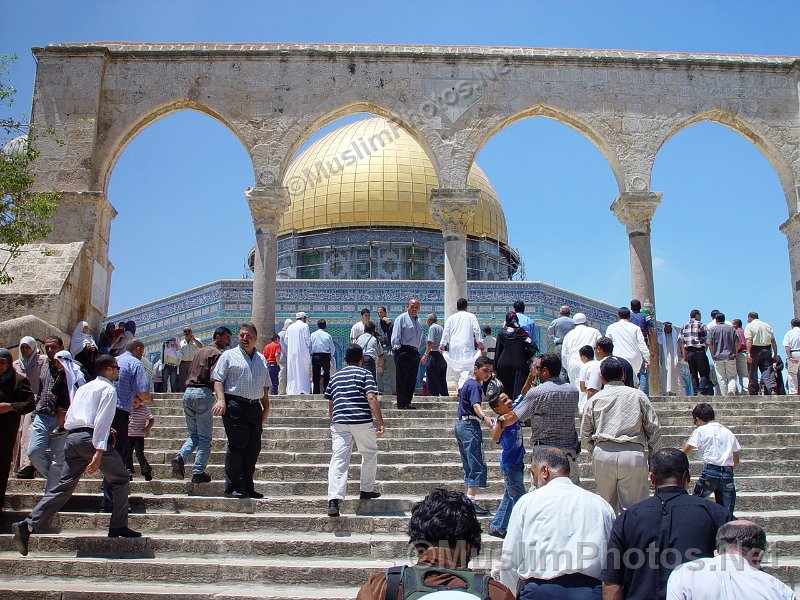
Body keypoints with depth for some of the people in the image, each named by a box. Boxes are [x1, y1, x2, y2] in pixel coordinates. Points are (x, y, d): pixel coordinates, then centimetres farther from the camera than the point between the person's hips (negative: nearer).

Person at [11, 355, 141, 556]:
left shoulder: (83, 388, 25)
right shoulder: (108, 389, -1)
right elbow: (102, 419, -13)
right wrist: (99, 451, -21)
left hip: (72, 437, 8)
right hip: (90, 437, -7)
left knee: (64, 485, 6)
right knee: (121, 479, 7)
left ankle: (27, 525, -7)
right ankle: (118, 527, 6)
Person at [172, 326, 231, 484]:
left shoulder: (200, 351, 20)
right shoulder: (217, 354, -6)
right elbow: (214, 379, -16)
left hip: (188, 392, 7)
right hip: (203, 393, -7)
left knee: (194, 434, 16)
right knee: (204, 437, 2)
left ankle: (180, 457, -7)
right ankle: (198, 472, 1)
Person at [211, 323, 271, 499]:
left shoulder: (261, 359, 20)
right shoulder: (229, 356, 5)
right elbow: (218, 379, -2)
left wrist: (266, 407, 16)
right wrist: (221, 400, -17)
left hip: (255, 407, 6)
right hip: (234, 406, -5)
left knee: (253, 448, 6)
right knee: (237, 446, -8)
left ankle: (248, 487, 14)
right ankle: (232, 488, 0)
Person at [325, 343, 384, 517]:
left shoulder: (335, 376, 18)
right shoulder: (365, 374, 4)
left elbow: (330, 404, 21)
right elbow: (371, 399, -9)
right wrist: (380, 422, -9)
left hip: (339, 422, 3)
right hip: (362, 421, -3)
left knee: (338, 460, -4)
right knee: (370, 454, 22)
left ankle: (334, 499, -20)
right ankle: (366, 490, 28)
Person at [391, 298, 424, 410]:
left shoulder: (419, 321, 18)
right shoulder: (401, 318, -3)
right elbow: (395, 337, -8)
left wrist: (417, 349, 15)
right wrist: (398, 349, -14)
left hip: (415, 352, 7)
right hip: (403, 352, -7)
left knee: (412, 380, 8)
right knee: (402, 379, -6)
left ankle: (408, 402, 16)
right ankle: (402, 404, -3)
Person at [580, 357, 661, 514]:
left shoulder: (594, 400, 9)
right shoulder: (638, 395, 7)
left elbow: (585, 436, 11)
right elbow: (654, 429, 6)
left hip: (603, 455, 2)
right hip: (633, 456, -1)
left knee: (607, 506, 13)